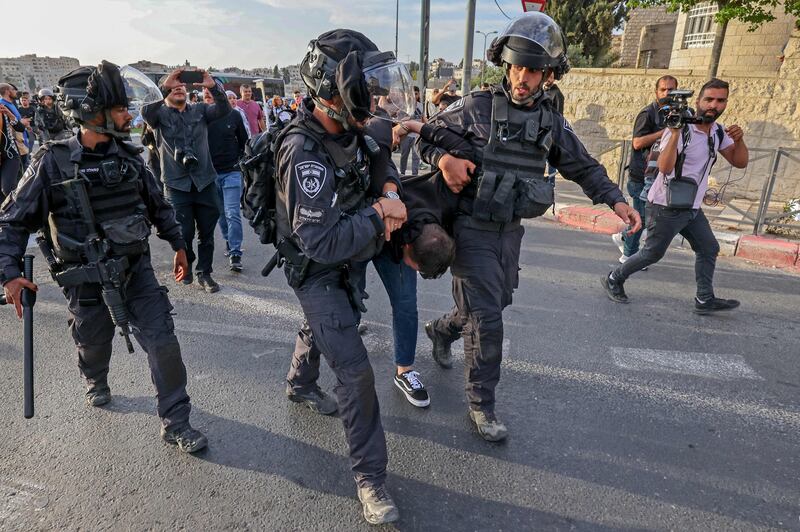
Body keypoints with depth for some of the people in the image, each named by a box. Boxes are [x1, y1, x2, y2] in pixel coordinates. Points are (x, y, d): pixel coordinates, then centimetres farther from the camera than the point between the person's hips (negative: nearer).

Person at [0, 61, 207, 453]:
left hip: (135, 269, 2)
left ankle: (175, 423, 10)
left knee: (163, 343, -4)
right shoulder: (53, 162, -12)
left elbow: (157, 204, 12)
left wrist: (178, 244, 15)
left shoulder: (128, 156, -1)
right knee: (94, 345, 19)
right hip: (86, 278, -2)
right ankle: (96, 384, 56)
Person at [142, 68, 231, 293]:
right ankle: (185, 266, 31)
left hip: (205, 181, 2)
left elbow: (224, 109, -10)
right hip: (177, 184, -2)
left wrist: (213, 86, -27)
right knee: (184, 232, 6)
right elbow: (146, 112, -21)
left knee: (207, 232, 7)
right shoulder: (160, 114, 2)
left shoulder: (200, 110, 7)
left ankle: (204, 274, 21)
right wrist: (164, 87, -30)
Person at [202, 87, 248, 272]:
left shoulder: (233, 115, 0)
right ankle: (229, 241, 32)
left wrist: (240, 160, 3)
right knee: (220, 213, 13)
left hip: (231, 172, -2)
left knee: (232, 213, -7)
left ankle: (235, 253, -4)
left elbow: (243, 140, 11)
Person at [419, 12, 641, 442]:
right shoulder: (477, 107, -8)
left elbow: (583, 167, 14)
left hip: (511, 231, 6)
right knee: (486, 317, -6)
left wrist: (615, 200, 2)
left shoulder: (552, 122, 6)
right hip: (472, 229, -6)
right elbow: (425, 135, -2)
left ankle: (441, 330, 49)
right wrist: (444, 158, -22)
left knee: (495, 303, 19)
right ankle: (481, 405, 11)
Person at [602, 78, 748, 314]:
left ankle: (705, 300, 20)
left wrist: (739, 140, -10)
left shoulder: (718, 132, 7)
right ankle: (614, 279, 19)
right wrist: (675, 133, -37)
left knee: (709, 249, 11)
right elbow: (665, 167, -31)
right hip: (666, 208, -8)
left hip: (692, 208, 8)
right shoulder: (681, 129, -18)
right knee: (653, 253, 1)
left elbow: (740, 162, 8)